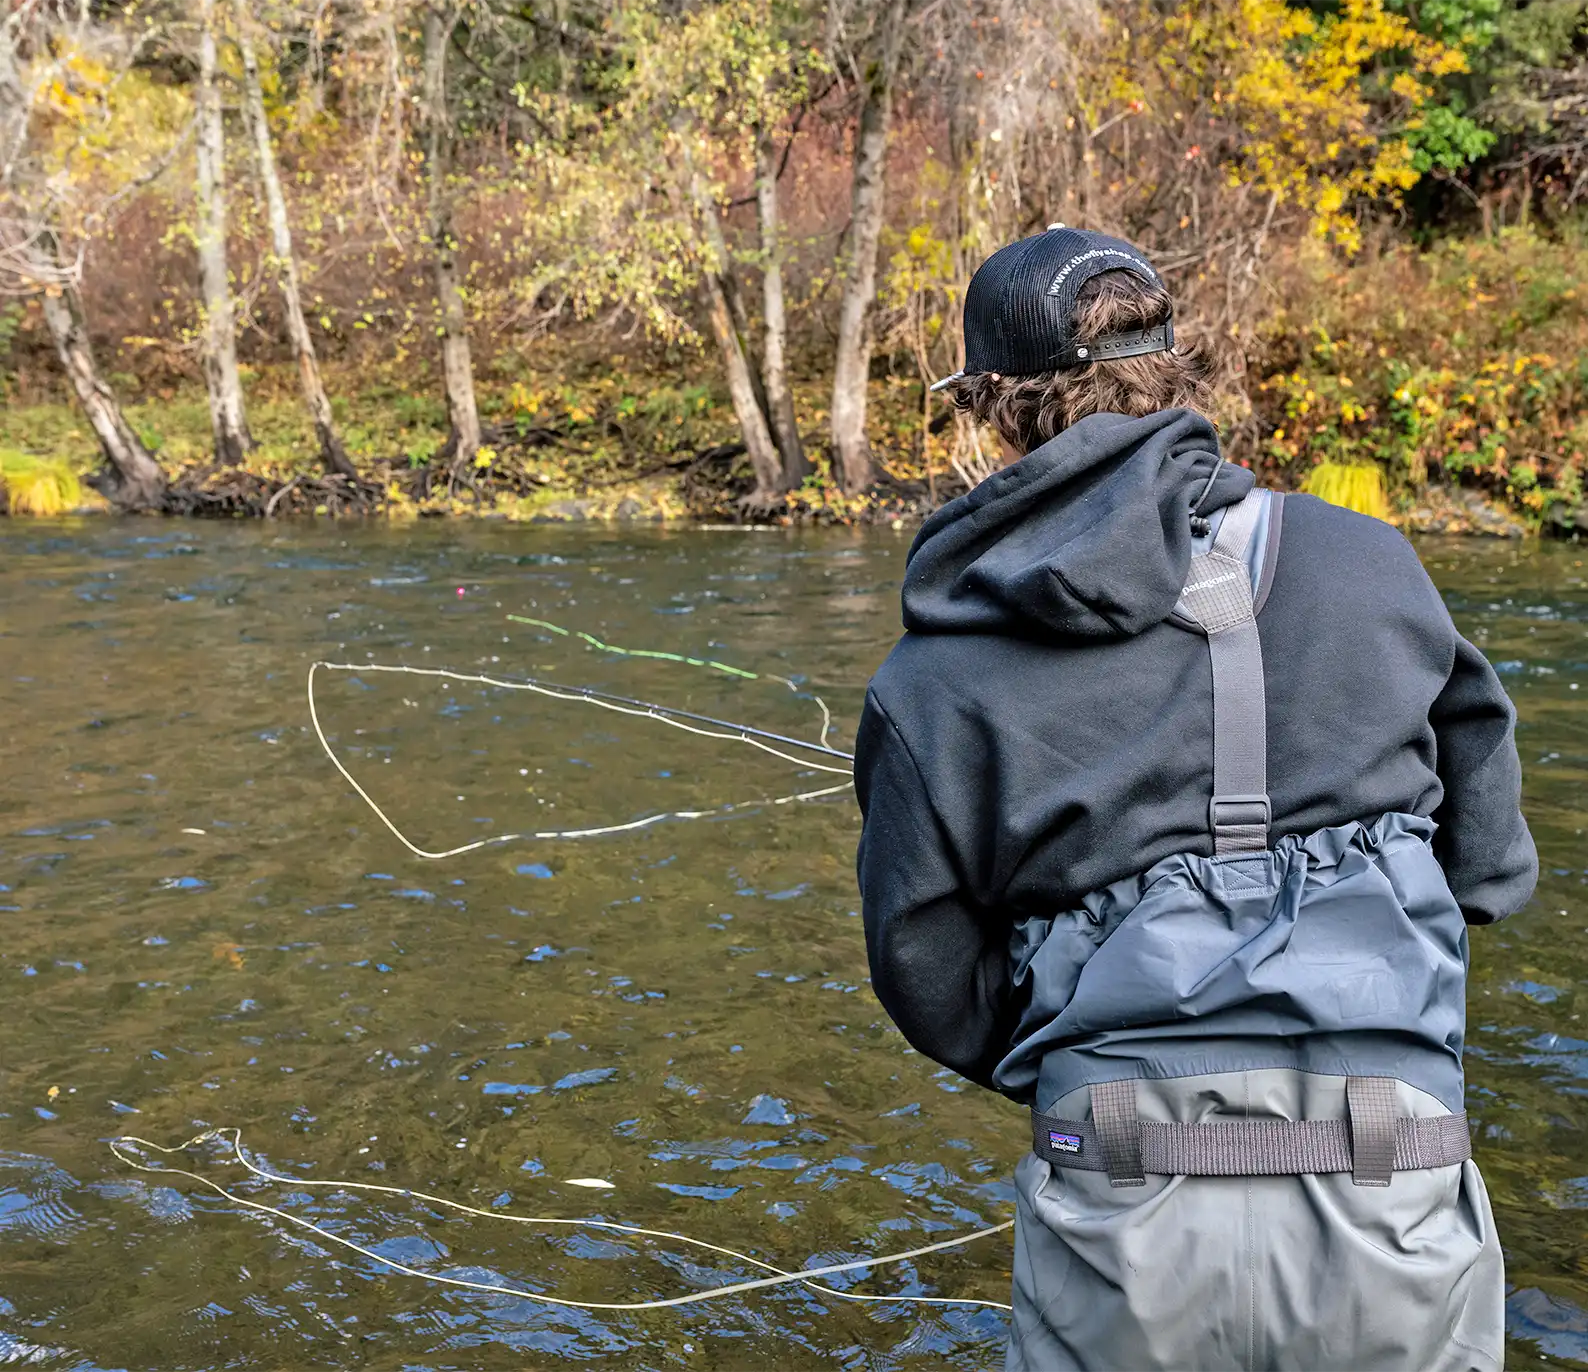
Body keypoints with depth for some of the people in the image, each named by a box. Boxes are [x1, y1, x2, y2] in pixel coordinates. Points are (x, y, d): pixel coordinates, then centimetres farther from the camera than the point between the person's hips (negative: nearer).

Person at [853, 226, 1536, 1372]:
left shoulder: (933, 681, -1)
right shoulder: (1367, 564, 1)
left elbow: (933, 986, 5)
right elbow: (1491, 859, 9)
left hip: (1124, 1229, 0)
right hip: (1392, 1215, 1)